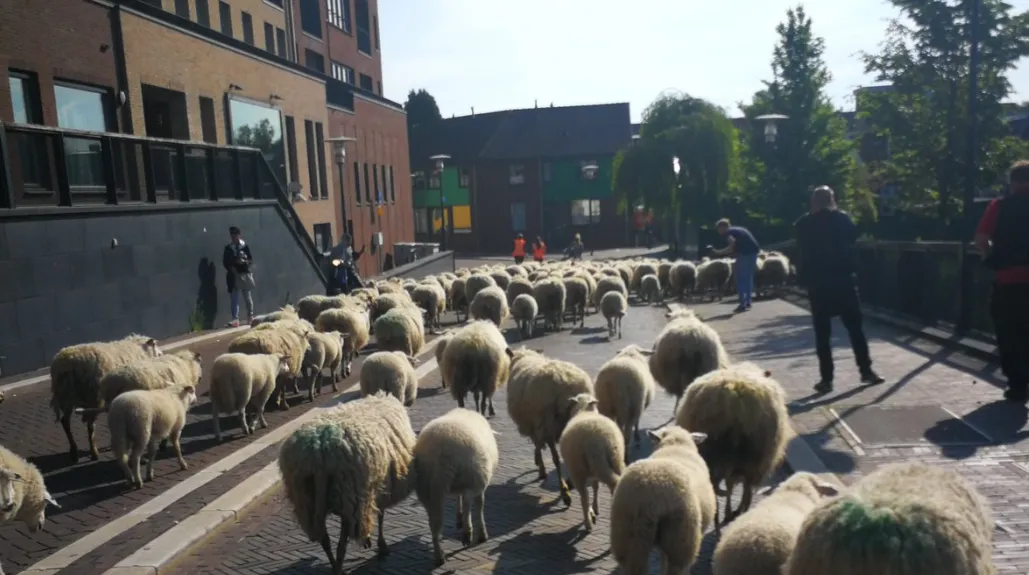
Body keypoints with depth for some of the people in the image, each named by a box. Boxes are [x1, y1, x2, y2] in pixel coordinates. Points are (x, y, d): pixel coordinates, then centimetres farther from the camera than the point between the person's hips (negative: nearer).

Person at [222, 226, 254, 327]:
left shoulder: (245, 247, 0)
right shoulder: (228, 248, 4)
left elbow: (251, 260, -1)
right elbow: (225, 262, 4)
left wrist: (244, 261, -20)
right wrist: (231, 268, -12)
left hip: (245, 274, -1)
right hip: (233, 276, 1)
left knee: (247, 297, 10)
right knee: (234, 298, -6)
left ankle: (250, 316, 25)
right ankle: (235, 319, -11)